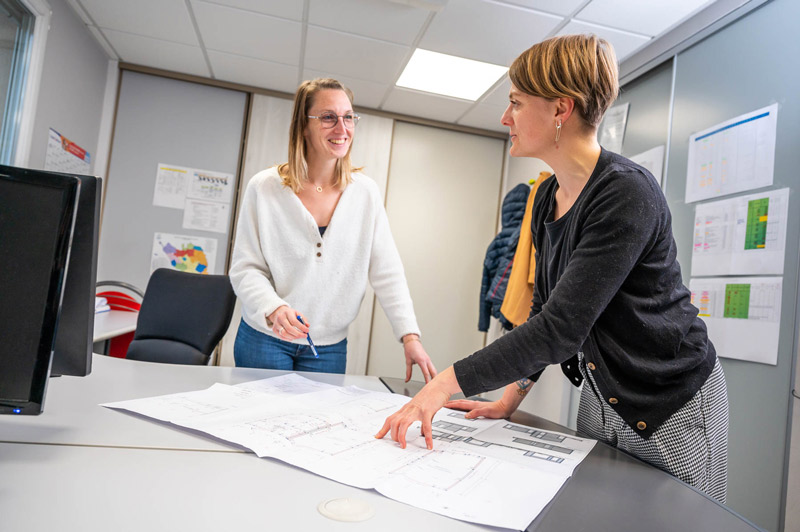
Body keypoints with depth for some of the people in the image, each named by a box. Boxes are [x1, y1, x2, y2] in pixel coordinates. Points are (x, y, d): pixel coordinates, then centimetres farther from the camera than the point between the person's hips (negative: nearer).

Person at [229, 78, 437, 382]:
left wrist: (410, 336, -14)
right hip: (265, 338, -1)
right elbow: (245, 268, -6)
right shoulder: (264, 188, -7)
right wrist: (274, 308, -26)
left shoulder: (366, 193, -3)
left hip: (330, 347, 2)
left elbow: (387, 272, -4)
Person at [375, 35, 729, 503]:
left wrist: (448, 383, -29)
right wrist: (510, 398, 2)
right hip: (600, 398, 8)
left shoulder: (625, 193, -25)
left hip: (672, 410, -7)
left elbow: (560, 328, -30)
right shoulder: (547, 198, 1)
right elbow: (545, 307, 7)